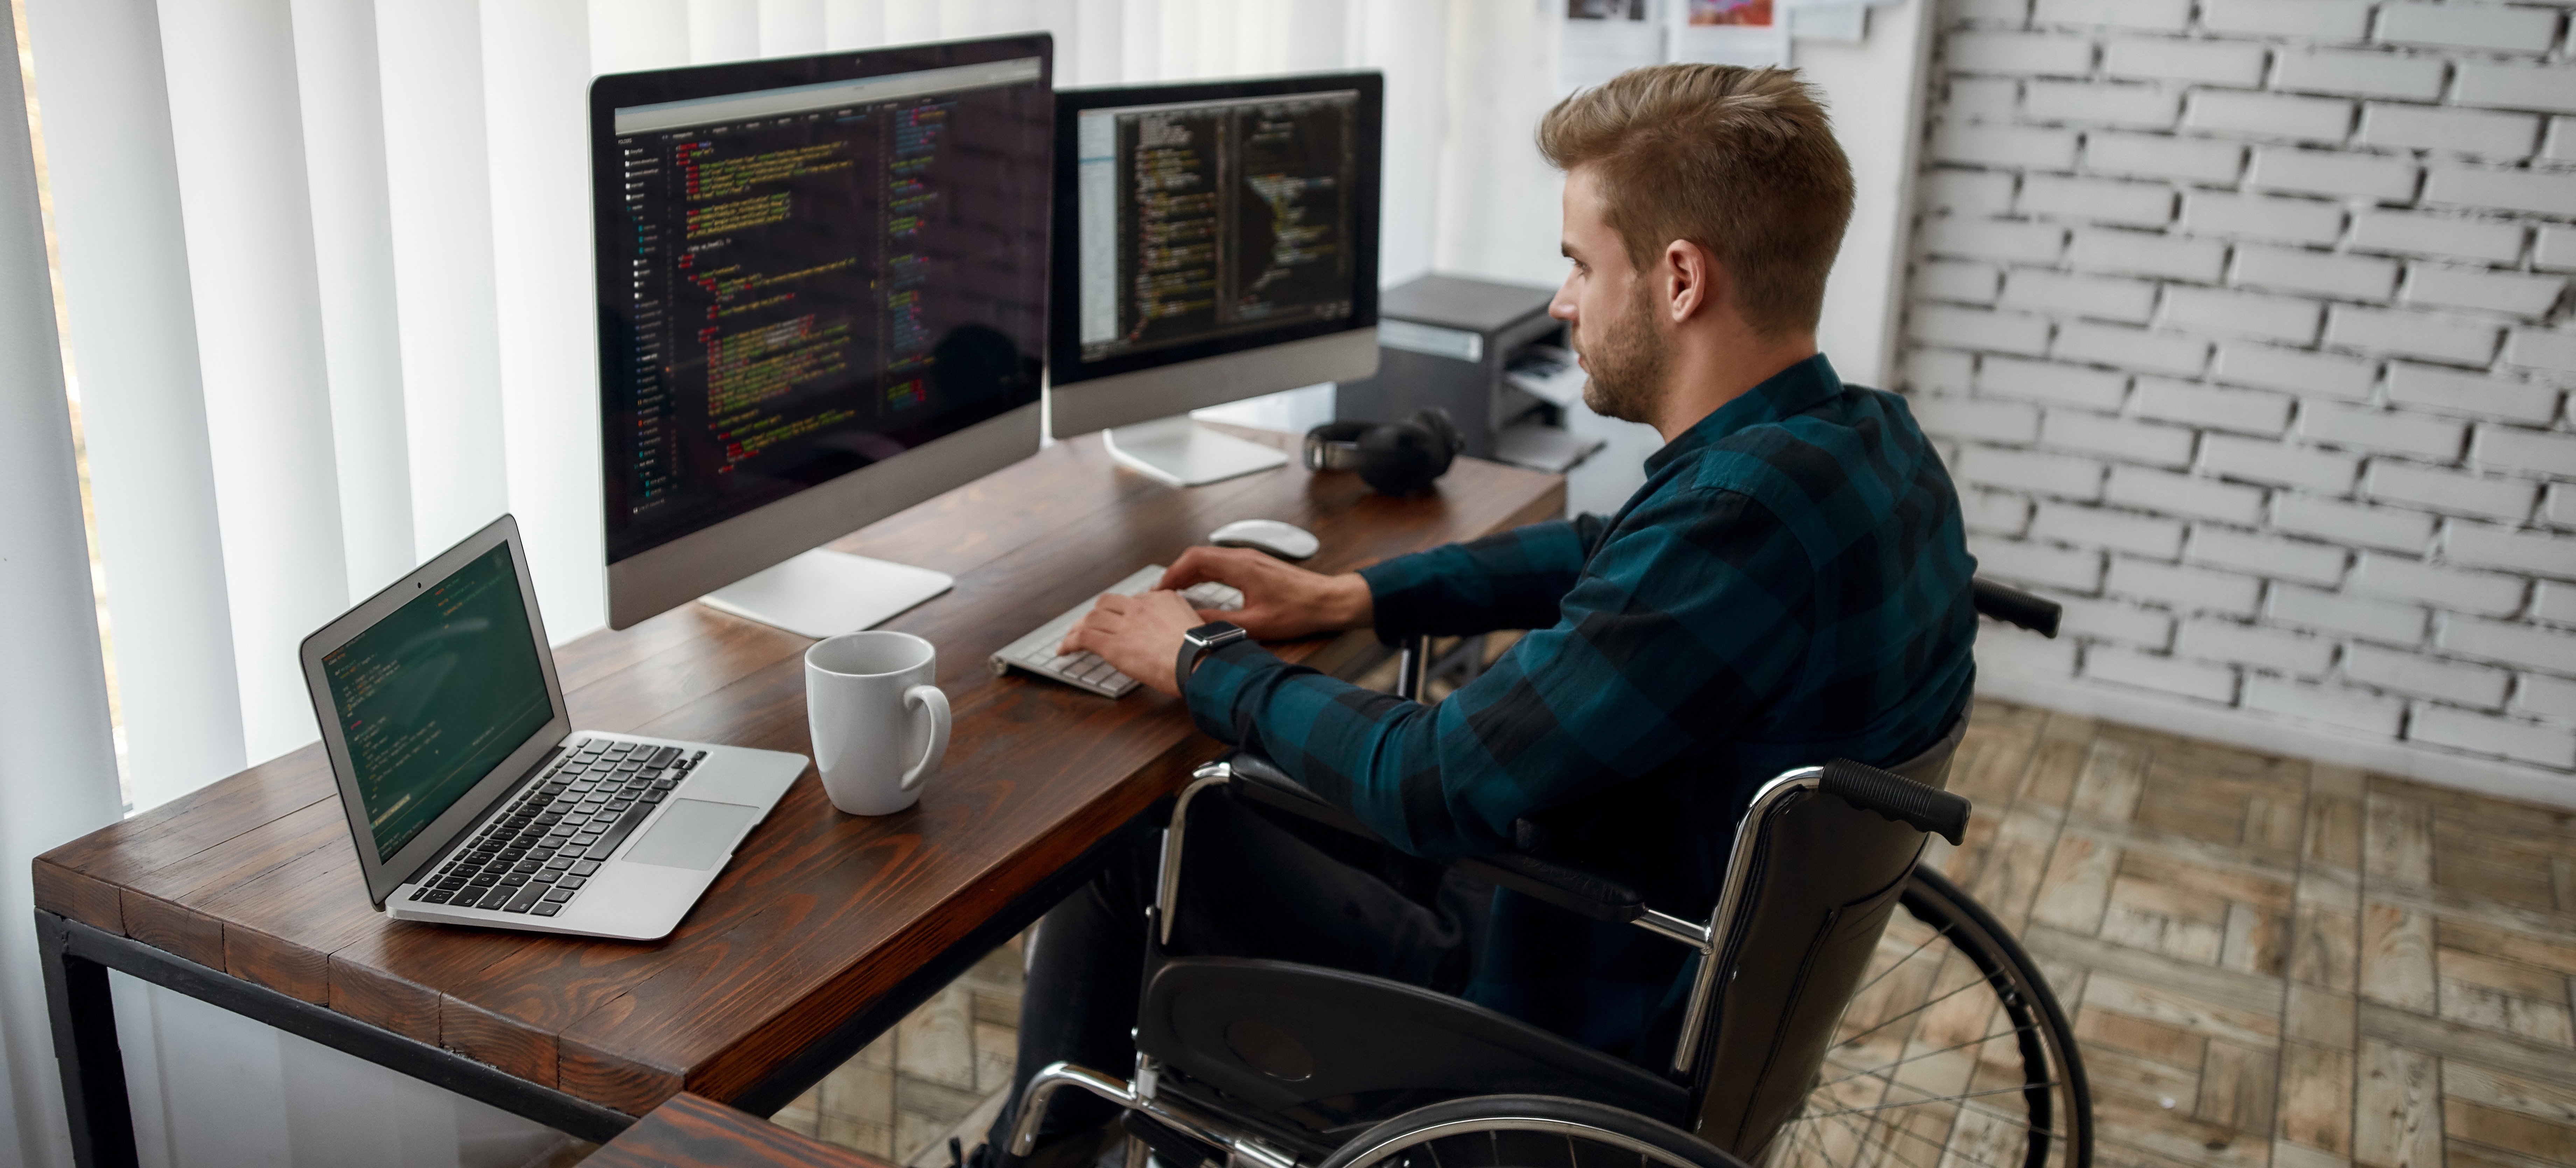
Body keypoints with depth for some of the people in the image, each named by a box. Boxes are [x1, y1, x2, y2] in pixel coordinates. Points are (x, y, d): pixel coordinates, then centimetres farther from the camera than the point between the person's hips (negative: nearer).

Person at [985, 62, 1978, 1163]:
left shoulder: (1739, 515, -34)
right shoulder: (1873, 439, -3)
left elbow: (1437, 784, -29)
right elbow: (1604, 550, 13)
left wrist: (1201, 669, -13)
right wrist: (1351, 595, 7)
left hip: (1572, 1026, -9)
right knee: (1246, 793, 20)